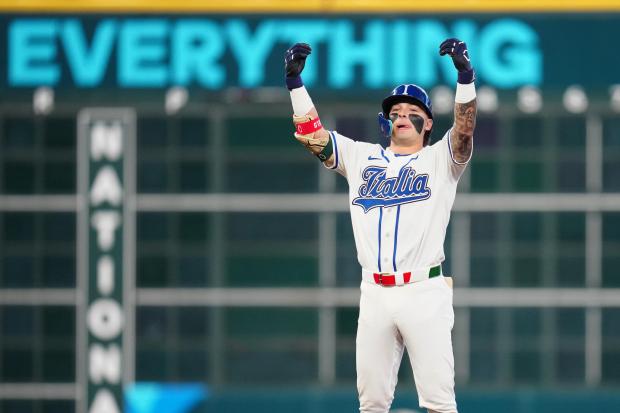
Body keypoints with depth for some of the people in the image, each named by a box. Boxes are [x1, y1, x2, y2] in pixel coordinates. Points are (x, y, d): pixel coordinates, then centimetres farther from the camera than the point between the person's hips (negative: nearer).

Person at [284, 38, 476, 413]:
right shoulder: (362, 157, 17)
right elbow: (313, 135, 11)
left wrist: (465, 75, -25)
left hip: (424, 292, -4)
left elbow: (465, 131, -12)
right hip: (375, 294, 4)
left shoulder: (440, 159, 7)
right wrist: (295, 81, 1)